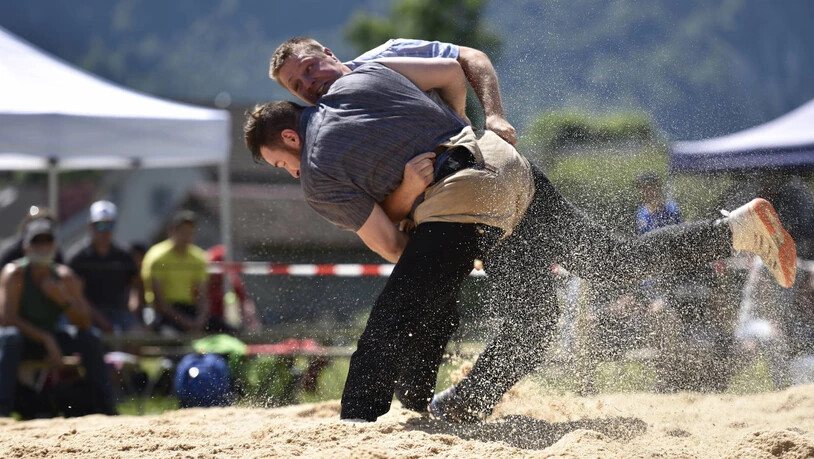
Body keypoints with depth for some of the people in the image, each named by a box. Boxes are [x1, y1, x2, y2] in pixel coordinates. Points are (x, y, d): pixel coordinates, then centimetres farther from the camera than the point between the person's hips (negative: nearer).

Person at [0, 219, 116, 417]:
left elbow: (85, 323, -6)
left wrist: (64, 299, -25)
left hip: (48, 339, 5)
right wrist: (46, 339, -27)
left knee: (90, 339, -15)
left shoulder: (65, 277, -3)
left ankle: (106, 408, -12)